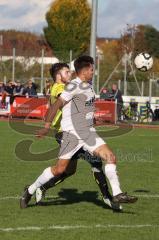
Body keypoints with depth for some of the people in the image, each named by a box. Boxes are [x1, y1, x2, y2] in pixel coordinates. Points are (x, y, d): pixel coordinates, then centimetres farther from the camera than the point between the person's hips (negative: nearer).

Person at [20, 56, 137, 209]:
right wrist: (47, 126, -17)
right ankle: (30, 191, 9)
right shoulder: (74, 86, -14)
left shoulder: (88, 86, 13)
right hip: (72, 133, -8)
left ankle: (117, 194, -4)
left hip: (88, 133, 8)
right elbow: (57, 105, -15)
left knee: (110, 157, -7)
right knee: (60, 169, -7)